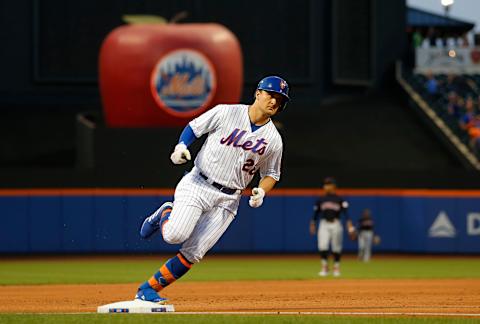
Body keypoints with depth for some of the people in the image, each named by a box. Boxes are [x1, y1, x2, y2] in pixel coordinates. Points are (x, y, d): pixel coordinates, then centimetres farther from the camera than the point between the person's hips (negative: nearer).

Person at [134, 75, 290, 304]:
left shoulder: (273, 140, 4)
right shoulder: (226, 113, -4)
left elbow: (271, 173, 15)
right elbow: (194, 127, 5)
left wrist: (261, 191, -6)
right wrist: (181, 146, -14)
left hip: (227, 201, 3)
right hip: (197, 185, -3)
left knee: (193, 253, -8)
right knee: (175, 235, -23)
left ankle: (148, 290, 3)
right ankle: (166, 214, 12)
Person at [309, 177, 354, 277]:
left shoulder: (339, 199, 2)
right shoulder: (320, 200, 10)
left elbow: (346, 213, -6)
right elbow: (315, 214, 15)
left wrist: (350, 226, -16)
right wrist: (312, 225, 12)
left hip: (336, 224, -1)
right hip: (324, 225, 1)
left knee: (336, 248, 2)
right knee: (322, 246, -13)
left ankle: (336, 268, 15)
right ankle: (324, 267, -6)